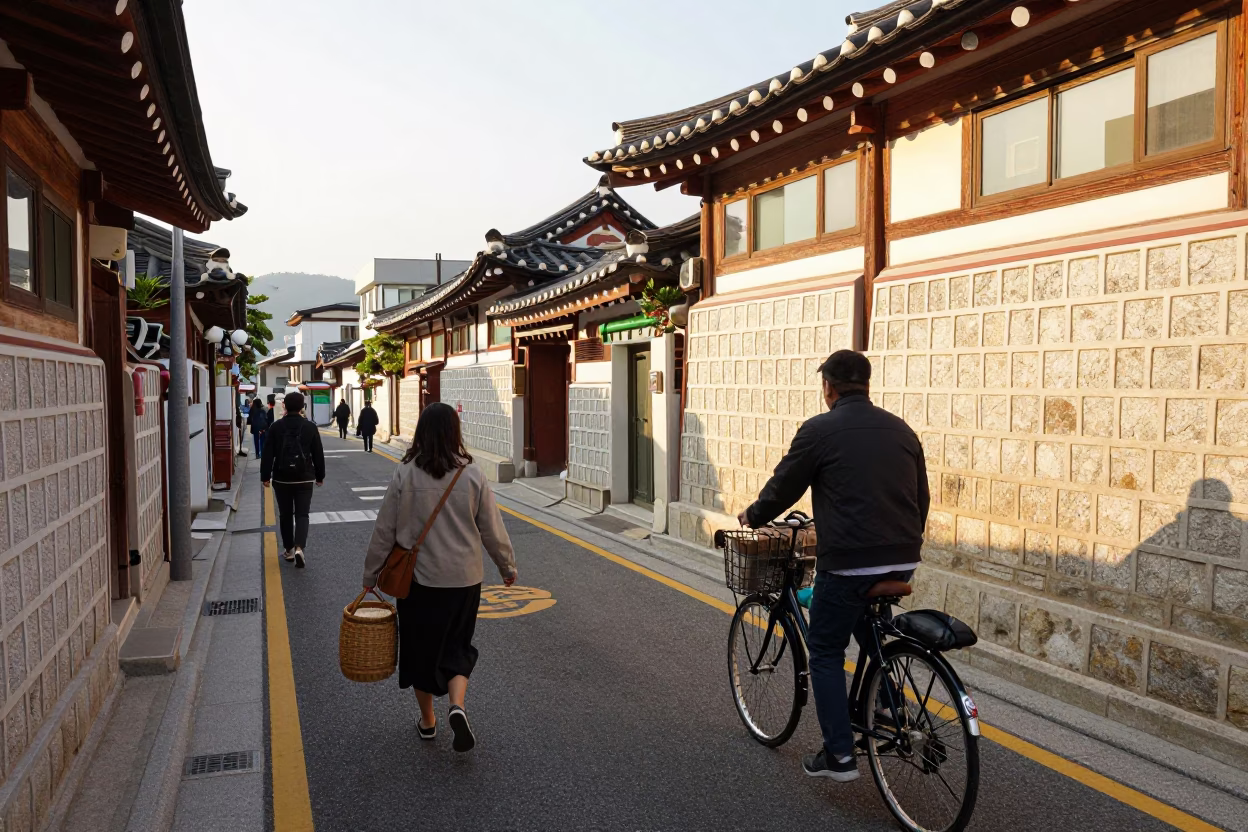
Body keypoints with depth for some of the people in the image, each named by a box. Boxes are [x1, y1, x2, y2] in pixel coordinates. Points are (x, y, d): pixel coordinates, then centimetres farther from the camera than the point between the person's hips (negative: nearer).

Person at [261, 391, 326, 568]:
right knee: (302, 514, 2)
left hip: (282, 478, 1)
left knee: (285, 514, 13)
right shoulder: (310, 427, -3)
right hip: (304, 478, -1)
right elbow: (318, 454, 1)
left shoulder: (276, 427, -3)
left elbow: (268, 454, -3)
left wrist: (265, 476, 4)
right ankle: (299, 547, -17)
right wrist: (320, 476, 12)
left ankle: (289, 550, 20)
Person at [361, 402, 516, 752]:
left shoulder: (405, 475, -9)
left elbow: (384, 531, -4)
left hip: (417, 579, 0)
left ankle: (427, 720, 30)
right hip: (463, 579, 1)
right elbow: (492, 530, -1)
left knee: (420, 648, 17)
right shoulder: (471, 475, -7)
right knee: (457, 647, 16)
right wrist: (507, 567, 14)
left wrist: (370, 575, 9)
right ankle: (457, 705, -7)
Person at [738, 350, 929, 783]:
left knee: (826, 652, 9)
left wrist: (753, 516, 22)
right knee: (871, 638, 30)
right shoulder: (900, 429, 13)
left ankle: (839, 755, 10)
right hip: (902, 563, 6)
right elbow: (922, 498, 18)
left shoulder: (820, 429, -4)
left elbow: (783, 487, 2)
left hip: (848, 563, -6)